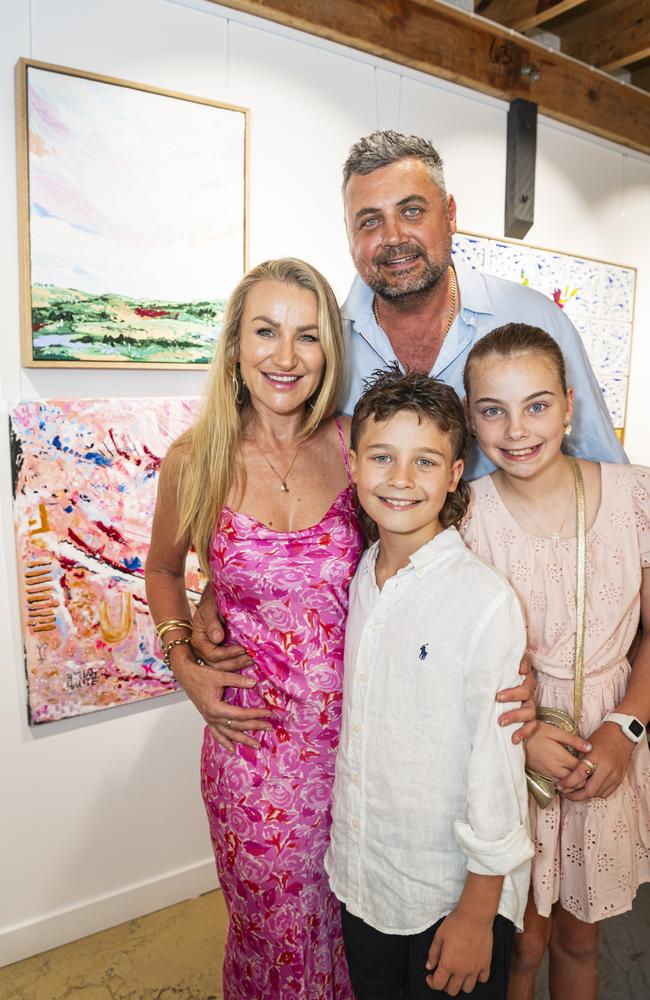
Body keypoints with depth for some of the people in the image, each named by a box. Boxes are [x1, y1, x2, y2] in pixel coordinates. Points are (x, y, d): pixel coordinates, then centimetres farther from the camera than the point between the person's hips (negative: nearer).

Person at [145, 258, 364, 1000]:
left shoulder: (353, 447, -7)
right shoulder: (195, 462, -8)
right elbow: (163, 569, 9)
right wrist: (183, 659, -5)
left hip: (356, 729, 2)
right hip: (254, 738, -1)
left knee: (352, 914, 23)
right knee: (272, 926, 19)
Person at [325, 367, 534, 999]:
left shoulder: (485, 600, -23)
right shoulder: (356, 579, -5)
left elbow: (496, 762, -17)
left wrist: (477, 912, -11)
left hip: (454, 892, -5)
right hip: (361, 876, 6)